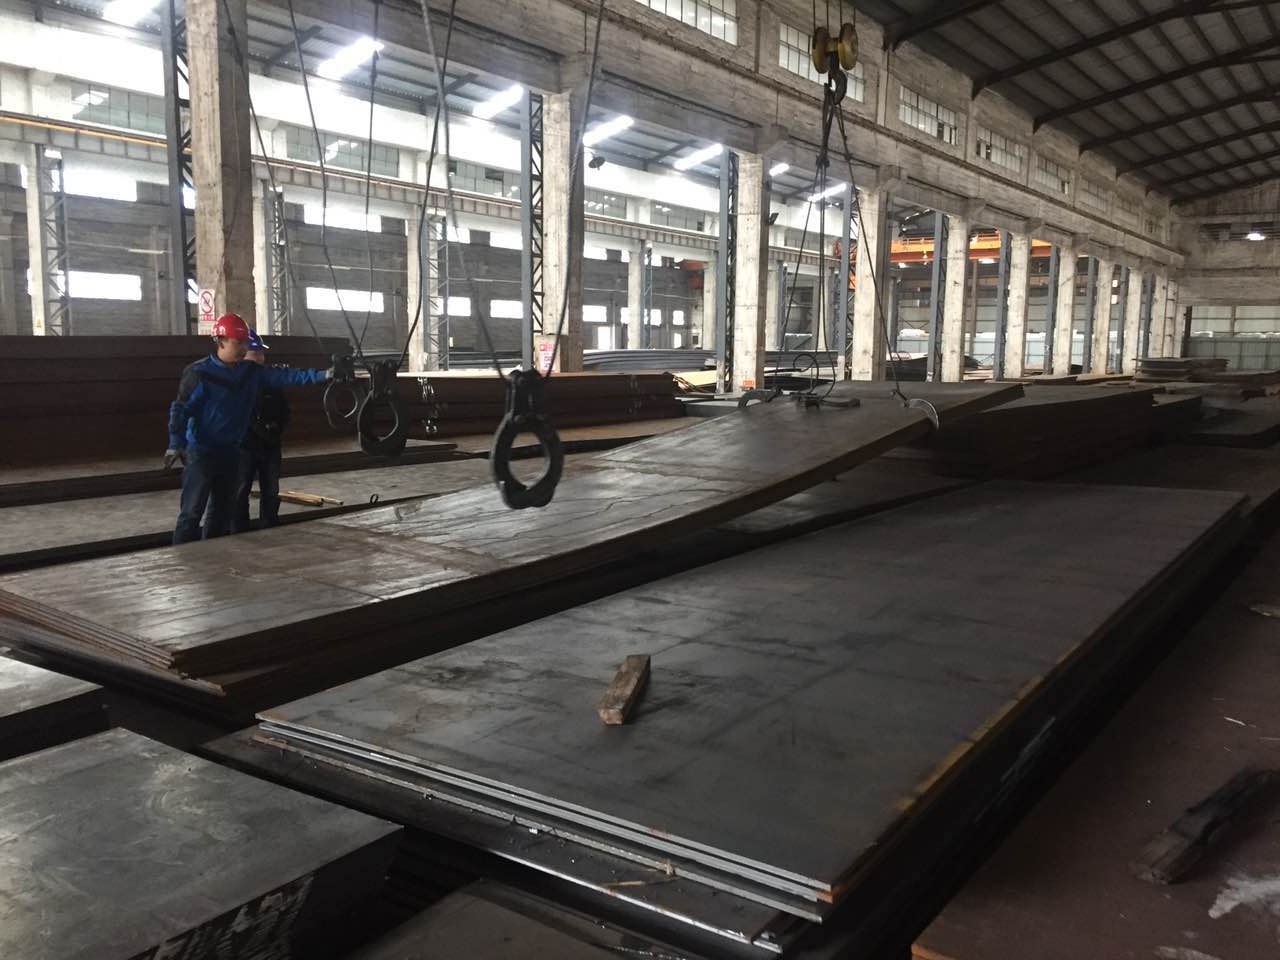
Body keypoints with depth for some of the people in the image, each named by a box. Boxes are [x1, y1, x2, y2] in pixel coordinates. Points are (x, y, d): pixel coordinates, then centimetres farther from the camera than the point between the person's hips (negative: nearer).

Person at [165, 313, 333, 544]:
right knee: (192, 512, -8)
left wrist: (322, 375, -12)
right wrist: (176, 444, -21)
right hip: (200, 452, -6)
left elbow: (284, 375, -2)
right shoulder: (199, 373, -11)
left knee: (223, 510, 15)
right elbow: (181, 409, -12)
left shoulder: (251, 372, 5)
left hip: (231, 451, 7)